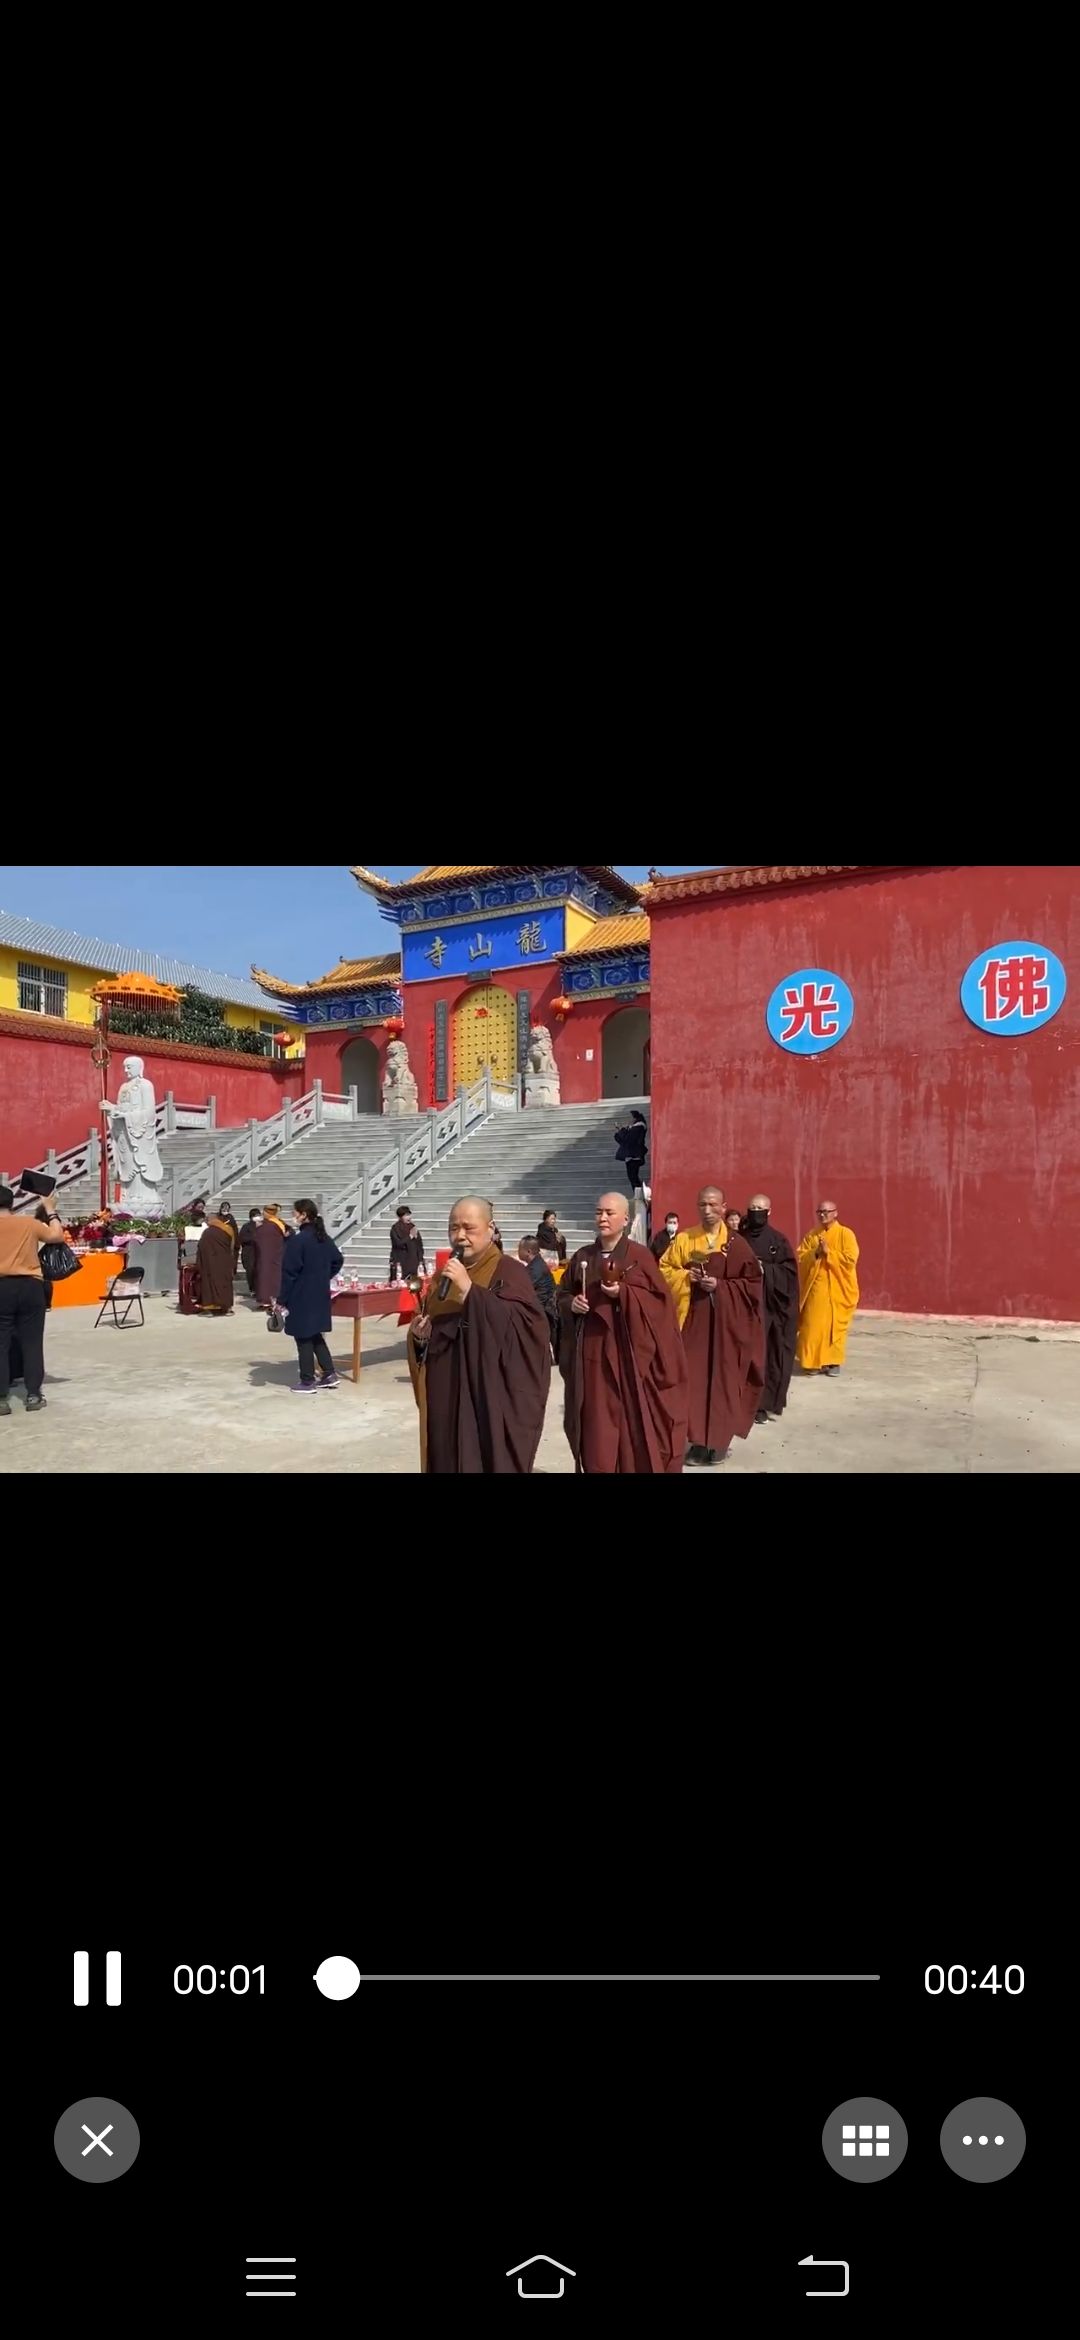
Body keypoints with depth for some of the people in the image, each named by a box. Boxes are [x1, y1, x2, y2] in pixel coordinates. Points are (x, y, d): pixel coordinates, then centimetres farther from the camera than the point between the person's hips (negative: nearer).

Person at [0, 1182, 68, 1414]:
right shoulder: (28, 1224, 3)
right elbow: (57, 1236, 11)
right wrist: (50, 1211, 20)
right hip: (30, 1286, 1)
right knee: (32, 1342, 7)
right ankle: (33, 1395, 9)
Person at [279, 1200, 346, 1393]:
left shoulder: (297, 1240, -17)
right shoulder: (325, 1238, 7)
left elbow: (289, 1273, -16)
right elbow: (338, 1261, 18)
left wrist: (282, 1300, -11)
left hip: (301, 1297, -8)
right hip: (320, 1295, 8)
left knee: (303, 1339, 2)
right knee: (315, 1335, 19)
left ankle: (307, 1382, 7)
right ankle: (329, 1374, 17)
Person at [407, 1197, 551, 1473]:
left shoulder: (509, 1272, -6)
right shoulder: (445, 1275, 14)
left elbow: (520, 1324, -22)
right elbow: (429, 1331, 21)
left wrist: (469, 1290, -25)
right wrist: (420, 1335, -2)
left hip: (491, 1398, -6)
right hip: (446, 1398, 6)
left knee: (487, 1462, -2)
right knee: (447, 1461, 9)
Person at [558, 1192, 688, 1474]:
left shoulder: (640, 1256, -3)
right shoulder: (582, 1256, 8)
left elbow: (657, 1299, -7)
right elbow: (562, 1295, 15)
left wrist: (623, 1294, -20)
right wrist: (572, 1304, -7)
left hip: (626, 1349, -3)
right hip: (591, 1349, 3)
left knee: (630, 1417, -1)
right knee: (596, 1421, 5)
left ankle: (635, 1466, 10)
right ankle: (596, 1467, 15)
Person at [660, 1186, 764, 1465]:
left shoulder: (736, 1244, -2)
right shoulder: (684, 1239, 4)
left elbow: (752, 1283, -1)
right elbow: (664, 1269, 9)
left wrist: (720, 1285, -14)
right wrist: (686, 1277, -10)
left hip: (726, 1321, -1)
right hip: (692, 1318, 1)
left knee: (723, 1377, 1)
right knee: (694, 1377, 1)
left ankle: (720, 1440, 13)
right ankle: (699, 1439, 10)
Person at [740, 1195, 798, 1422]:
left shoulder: (778, 1240, 3)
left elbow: (790, 1271, -3)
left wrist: (765, 1269, -14)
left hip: (771, 1306, -1)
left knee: (767, 1354, -2)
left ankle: (763, 1403, 6)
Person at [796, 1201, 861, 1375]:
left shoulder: (845, 1234, -3)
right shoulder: (811, 1234, 10)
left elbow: (851, 1259, -13)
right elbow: (800, 1257, 4)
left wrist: (828, 1252, -17)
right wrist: (815, 1253, -13)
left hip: (837, 1289, -3)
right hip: (815, 1288, 3)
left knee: (835, 1325, 2)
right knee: (813, 1325, 0)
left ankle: (834, 1361, 12)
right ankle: (814, 1361, 7)